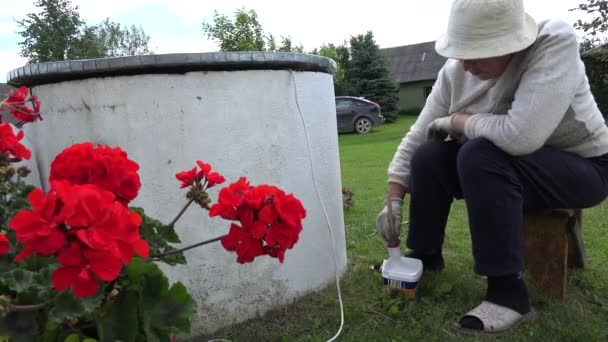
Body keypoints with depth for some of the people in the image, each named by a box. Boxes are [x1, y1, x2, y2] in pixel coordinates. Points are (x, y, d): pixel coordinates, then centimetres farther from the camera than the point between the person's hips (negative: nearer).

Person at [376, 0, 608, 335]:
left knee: (479, 155, -31)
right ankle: (425, 255, 7)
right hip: (506, 166, 6)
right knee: (429, 156, -13)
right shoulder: (454, 71, -11)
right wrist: (394, 199, -15)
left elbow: (519, 136, -39)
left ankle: (508, 291, -24)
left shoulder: (555, 44, -27)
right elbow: (416, 137, -8)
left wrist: (458, 121, -23)